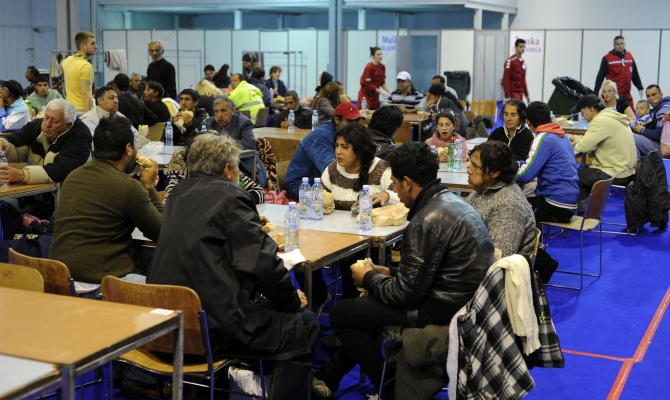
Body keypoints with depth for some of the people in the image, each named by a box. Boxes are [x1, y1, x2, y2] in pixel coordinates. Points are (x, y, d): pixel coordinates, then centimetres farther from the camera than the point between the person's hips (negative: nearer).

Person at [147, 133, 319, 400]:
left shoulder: (181, 192, 12)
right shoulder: (229, 197, -13)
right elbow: (262, 263, -19)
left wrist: (250, 225, 32)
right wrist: (292, 300, -4)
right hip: (210, 326, -9)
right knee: (304, 326, 6)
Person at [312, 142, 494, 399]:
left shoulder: (426, 221, -23)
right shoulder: (452, 202, 7)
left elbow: (404, 295, -18)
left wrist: (369, 278, -1)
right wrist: (389, 273, 13)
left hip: (446, 308, -10)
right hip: (466, 299, 10)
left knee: (342, 314, 1)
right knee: (362, 303, 25)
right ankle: (330, 376, 29)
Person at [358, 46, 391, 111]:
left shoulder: (382, 67, 2)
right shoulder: (369, 67, -16)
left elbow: (382, 83, 10)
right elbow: (368, 85, -17)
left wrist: (389, 91, -5)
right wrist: (381, 91, -19)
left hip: (375, 95, 6)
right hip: (365, 94, -6)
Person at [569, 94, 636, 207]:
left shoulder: (601, 120, -18)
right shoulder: (609, 116, 12)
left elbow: (584, 146, -19)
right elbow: (591, 141, 21)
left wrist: (573, 144, 1)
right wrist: (574, 138, 18)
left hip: (616, 174, -10)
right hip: (625, 171, 10)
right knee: (583, 171, 22)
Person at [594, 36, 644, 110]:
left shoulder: (629, 56, 10)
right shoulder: (607, 58, -5)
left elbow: (635, 74, 18)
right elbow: (600, 77, -4)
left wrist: (640, 88, 17)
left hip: (627, 95, 5)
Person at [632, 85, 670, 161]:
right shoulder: (657, 107, 13)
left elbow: (659, 134, -24)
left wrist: (642, 131, -9)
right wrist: (644, 125, 4)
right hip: (659, 143, 10)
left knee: (632, 139, -18)